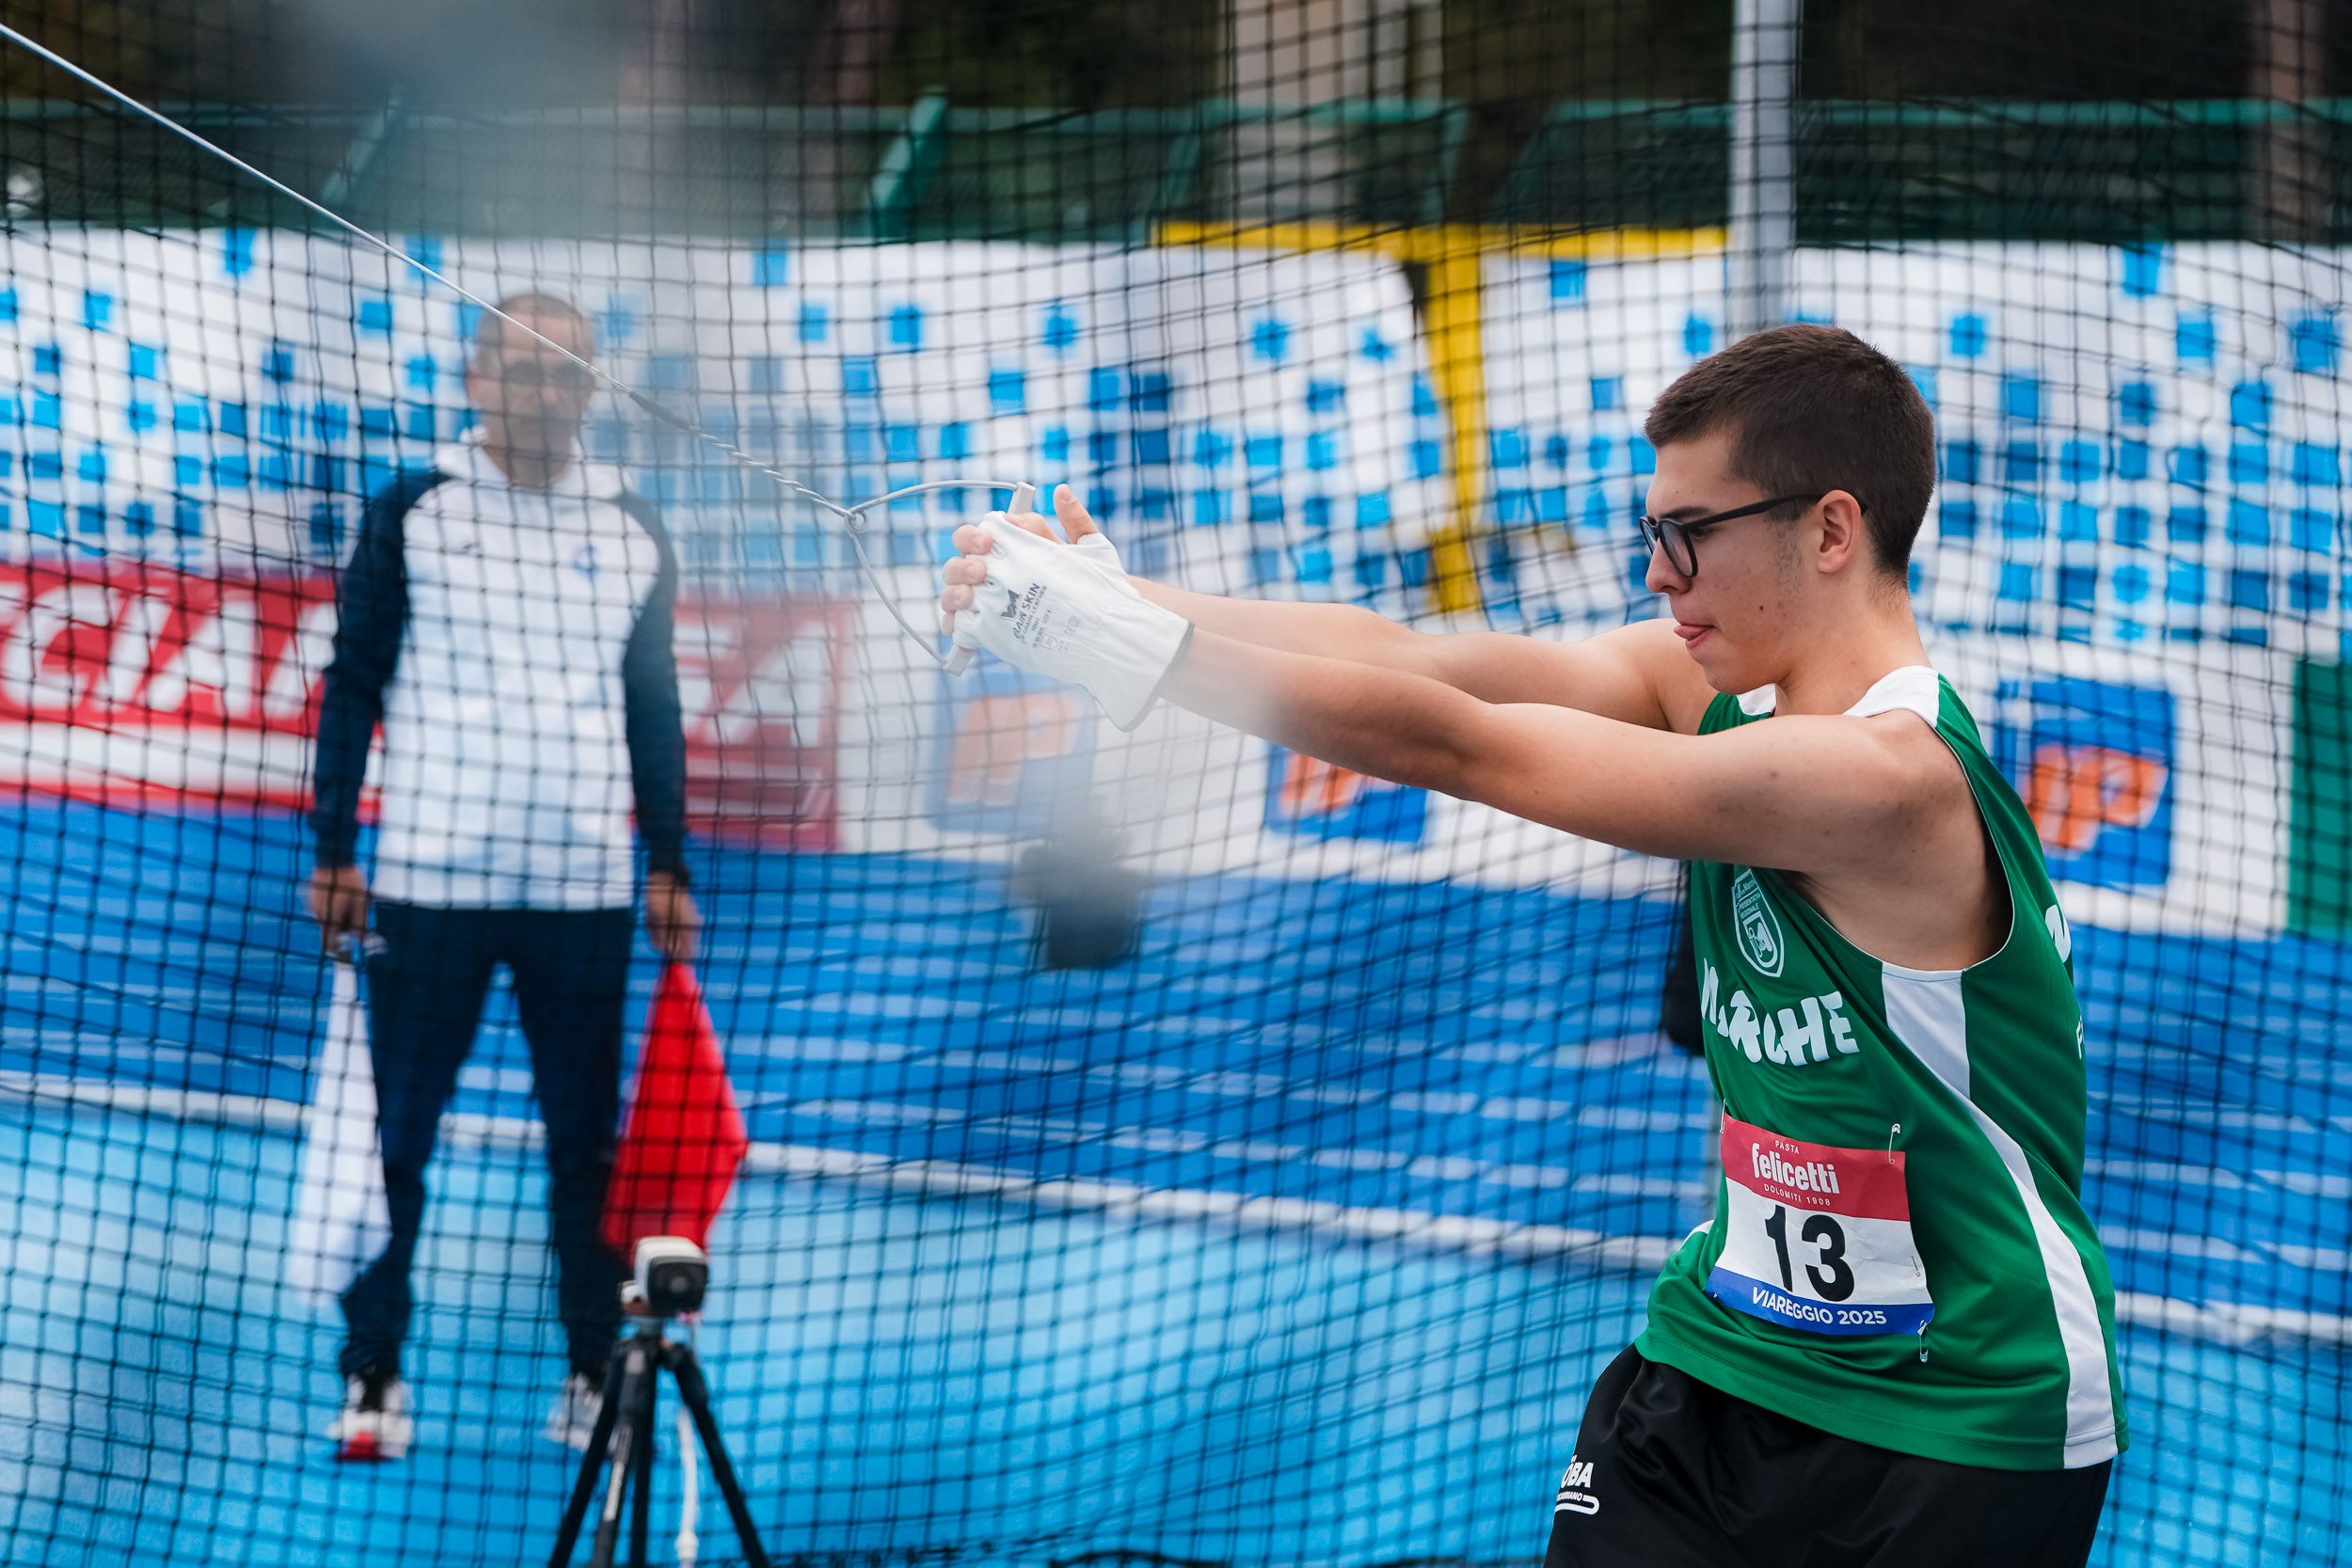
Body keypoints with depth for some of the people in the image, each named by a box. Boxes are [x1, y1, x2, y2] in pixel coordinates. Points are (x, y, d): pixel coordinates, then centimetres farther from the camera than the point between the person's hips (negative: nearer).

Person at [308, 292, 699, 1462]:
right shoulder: (412, 516, 2)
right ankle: (372, 1376, 8)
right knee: (397, 1134, 0)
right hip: (430, 881, -2)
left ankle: (593, 1376, 11)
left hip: (587, 888, 2)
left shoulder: (633, 535, 10)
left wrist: (668, 868, 14)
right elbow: (353, 686, 4)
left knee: (587, 1138, 4)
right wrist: (333, 852, 0)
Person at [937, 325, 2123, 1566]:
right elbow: (1403, 659, -11)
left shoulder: (1886, 774, -25)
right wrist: (1112, 603, -23)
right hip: (1729, 1357, 7)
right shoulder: (1718, 682, 1)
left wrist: (1131, 641, -26)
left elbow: (1454, 748, -26)